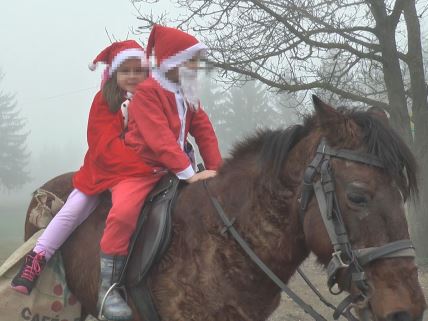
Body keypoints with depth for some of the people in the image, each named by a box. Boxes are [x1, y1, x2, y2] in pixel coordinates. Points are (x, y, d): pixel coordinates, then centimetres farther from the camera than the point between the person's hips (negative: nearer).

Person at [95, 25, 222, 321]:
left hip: (172, 170, 8)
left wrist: (215, 169, -4)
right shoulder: (147, 91, -13)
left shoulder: (187, 94, 14)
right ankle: (108, 287, -25)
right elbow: (160, 139, -24)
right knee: (124, 212, -34)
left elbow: (204, 131, 9)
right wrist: (188, 173, -30)